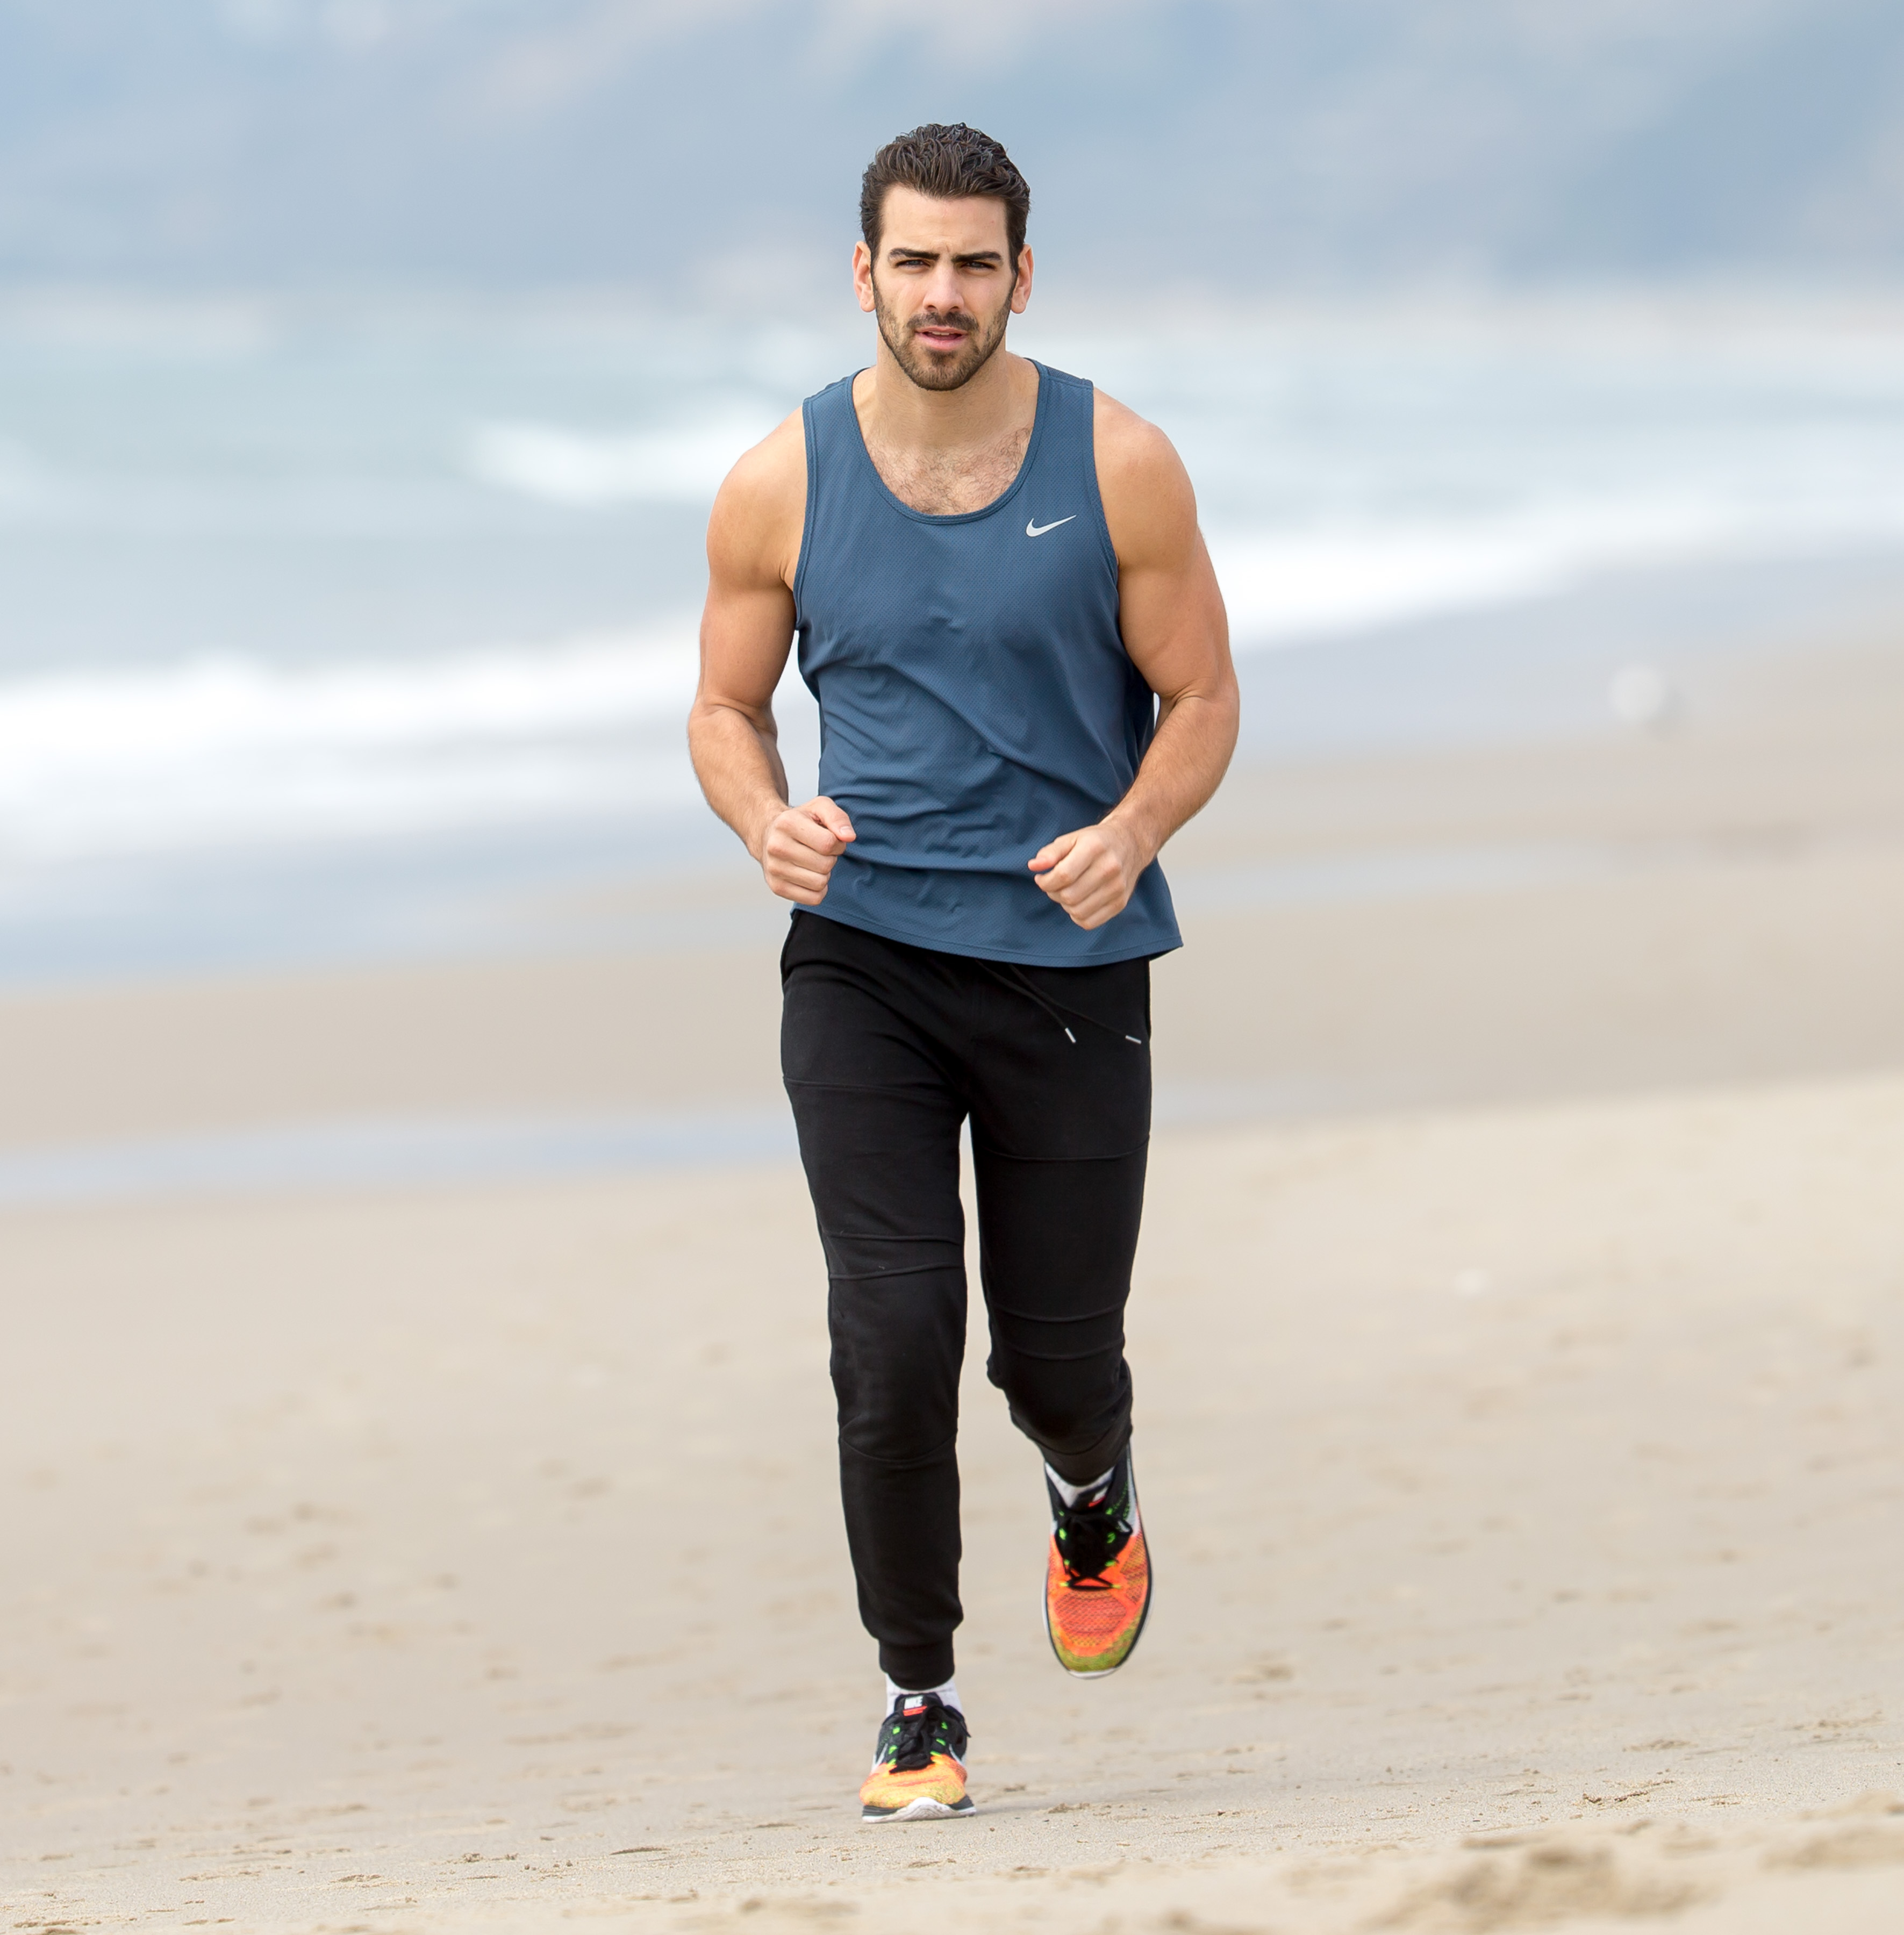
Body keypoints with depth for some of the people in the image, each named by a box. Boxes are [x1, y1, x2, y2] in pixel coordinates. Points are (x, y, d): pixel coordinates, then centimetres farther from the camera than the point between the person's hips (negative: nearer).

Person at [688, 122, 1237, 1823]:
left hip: (1073, 956, 0)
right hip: (862, 952, 0)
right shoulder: (782, 486, -1)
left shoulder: (1118, 467, -4)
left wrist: (1130, 833, -18)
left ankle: (1096, 1501, 43)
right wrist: (767, 820, -12)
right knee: (892, 1332, -13)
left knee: (1057, 1350, 6)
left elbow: (1201, 696, 2)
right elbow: (726, 707, 10)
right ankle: (919, 1700, 1)